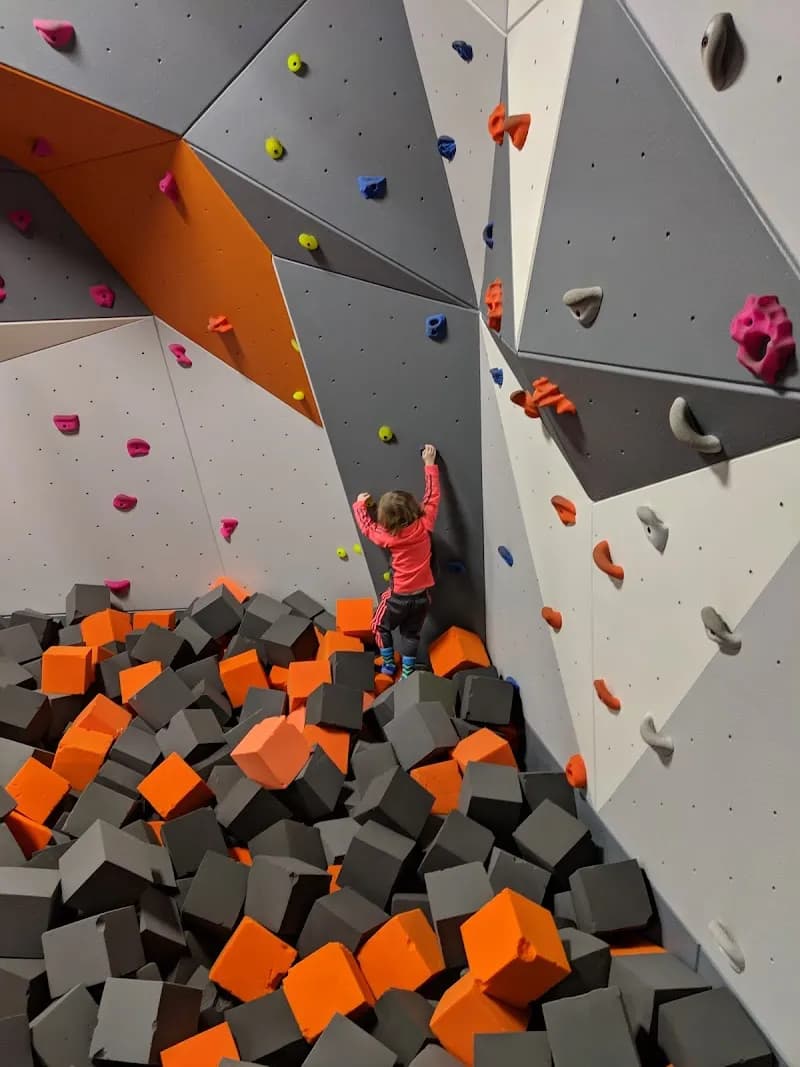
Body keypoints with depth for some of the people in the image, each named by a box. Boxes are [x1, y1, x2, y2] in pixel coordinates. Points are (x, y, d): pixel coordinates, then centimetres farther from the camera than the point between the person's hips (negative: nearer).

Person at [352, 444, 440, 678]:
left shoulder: (389, 537, -18)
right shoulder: (424, 526, -14)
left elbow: (367, 527, 1)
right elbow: (432, 497, -5)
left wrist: (360, 505, 17)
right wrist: (430, 465, 0)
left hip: (399, 596, -3)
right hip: (422, 595, 3)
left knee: (380, 627, 24)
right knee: (411, 633, 21)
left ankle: (388, 665, 33)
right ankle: (407, 672, 29)